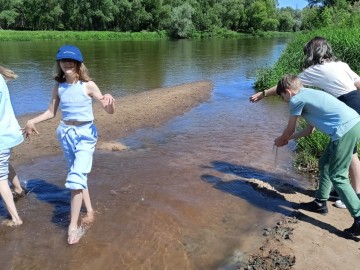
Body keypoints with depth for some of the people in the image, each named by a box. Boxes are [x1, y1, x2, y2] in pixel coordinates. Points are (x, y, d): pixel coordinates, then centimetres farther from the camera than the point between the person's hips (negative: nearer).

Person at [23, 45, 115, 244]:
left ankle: (74, 225, -1)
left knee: (76, 177, -12)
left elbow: (109, 111, -12)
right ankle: (89, 211, 33)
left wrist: (110, 102, -34)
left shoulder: (88, 85, -11)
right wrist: (32, 121, -2)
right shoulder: (58, 86, 1)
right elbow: (51, 112, 12)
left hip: (85, 134, -5)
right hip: (66, 133, 5)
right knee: (78, 175, 15)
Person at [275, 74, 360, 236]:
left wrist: (280, 140, 29)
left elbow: (290, 130, 9)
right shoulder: (309, 94, 24)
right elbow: (310, 129, 29)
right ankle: (321, 201, 33)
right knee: (325, 163, 21)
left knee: (337, 176, -2)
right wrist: (288, 139, 37)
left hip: (346, 130, -10)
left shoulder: (297, 100, -3)